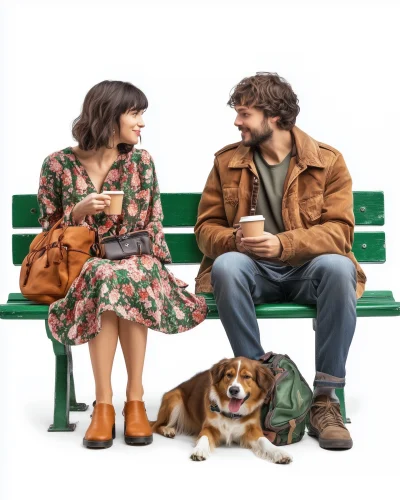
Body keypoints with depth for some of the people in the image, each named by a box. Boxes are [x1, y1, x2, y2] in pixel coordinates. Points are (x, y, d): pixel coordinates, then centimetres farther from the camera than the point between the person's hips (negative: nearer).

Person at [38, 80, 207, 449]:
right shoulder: (58, 165, 0)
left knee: (129, 278, -36)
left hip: (138, 264, 1)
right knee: (105, 276, -37)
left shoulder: (141, 162, 6)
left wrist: (155, 266, -7)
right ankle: (104, 404, -31)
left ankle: (135, 399, -28)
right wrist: (79, 211, -13)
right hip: (79, 268, -1)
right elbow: (48, 232, 5)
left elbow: (153, 227, 7)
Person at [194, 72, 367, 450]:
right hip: (254, 270, 1)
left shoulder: (328, 161, 1)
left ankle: (325, 398, -27)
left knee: (338, 267, -36)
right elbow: (206, 227, 7)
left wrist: (283, 244, -24)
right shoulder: (227, 162, 7)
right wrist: (234, 241, -17)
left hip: (306, 269, -1)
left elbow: (340, 230, -8)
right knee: (226, 266, -34)